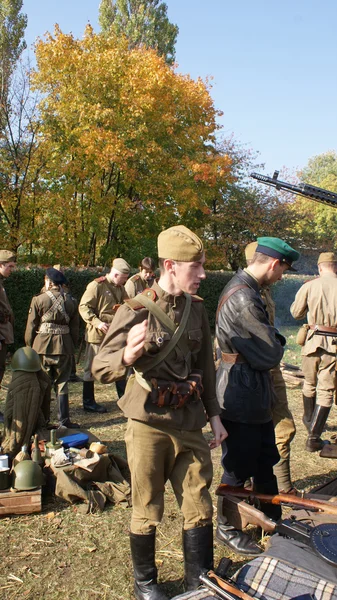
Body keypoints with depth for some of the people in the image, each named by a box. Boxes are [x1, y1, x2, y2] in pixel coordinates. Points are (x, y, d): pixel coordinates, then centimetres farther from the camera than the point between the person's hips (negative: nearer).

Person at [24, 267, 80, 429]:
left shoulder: (38, 300, -6)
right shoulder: (71, 301, 3)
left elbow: (31, 326, -3)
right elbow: (74, 327, 7)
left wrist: (29, 347, 7)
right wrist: (72, 346, 15)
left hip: (42, 347, -2)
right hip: (64, 347, 2)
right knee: (61, 384, 10)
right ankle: (64, 420, 10)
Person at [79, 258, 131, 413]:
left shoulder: (120, 288, 10)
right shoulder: (96, 285, -14)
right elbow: (83, 307, -16)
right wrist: (97, 323, -26)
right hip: (97, 334, -8)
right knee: (91, 368, 4)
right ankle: (88, 402, 15)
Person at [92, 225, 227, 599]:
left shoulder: (196, 309, 4)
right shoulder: (137, 311, -13)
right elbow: (100, 369, -15)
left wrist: (214, 415, 13)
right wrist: (127, 355, -36)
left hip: (189, 424, 5)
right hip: (149, 425, -5)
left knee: (199, 508, 13)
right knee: (147, 511, 11)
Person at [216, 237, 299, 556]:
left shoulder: (244, 288, 9)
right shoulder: (243, 299, -26)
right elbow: (271, 354, -23)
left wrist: (272, 339, -7)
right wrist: (277, 340, -3)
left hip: (255, 395, 10)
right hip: (242, 396, -10)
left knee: (265, 461, 22)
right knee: (238, 468, 7)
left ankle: (272, 520, 39)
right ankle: (226, 529, 26)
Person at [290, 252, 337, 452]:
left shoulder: (310, 286, -3)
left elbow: (296, 313, 4)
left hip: (313, 340, 1)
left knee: (310, 383, 21)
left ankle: (309, 419, 42)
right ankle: (314, 436, 1)